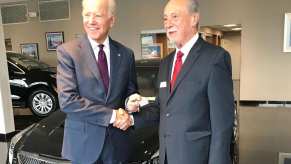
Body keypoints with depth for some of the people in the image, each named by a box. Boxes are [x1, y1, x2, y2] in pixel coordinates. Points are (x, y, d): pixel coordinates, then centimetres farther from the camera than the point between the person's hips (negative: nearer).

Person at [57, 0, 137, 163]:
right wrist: (112, 115, -19)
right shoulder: (67, 51, -9)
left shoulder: (126, 54, 0)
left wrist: (127, 115, -13)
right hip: (83, 143, -2)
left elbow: (131, 92, 8)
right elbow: (67, 100, -16)